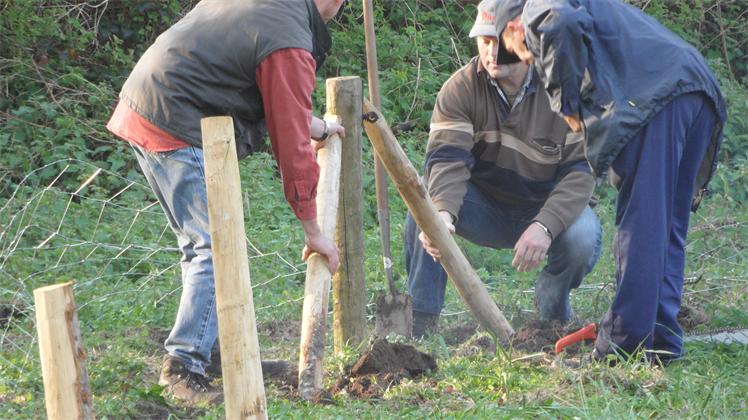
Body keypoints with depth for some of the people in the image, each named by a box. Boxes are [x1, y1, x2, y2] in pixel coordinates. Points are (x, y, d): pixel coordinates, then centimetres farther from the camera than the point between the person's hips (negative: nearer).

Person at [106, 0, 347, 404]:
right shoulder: (290, 47, -15)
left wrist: (313, 125, 38)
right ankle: (184, 364, -15)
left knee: (202, 243, 18)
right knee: (216, 250, -11)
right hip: (179, 129, -10)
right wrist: (312, 231, -3)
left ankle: (212, 348, 25)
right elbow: (292, 147, -11)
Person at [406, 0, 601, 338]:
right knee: (425, 198, -29)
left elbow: (581, 169, -21)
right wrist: (442, 212, -49)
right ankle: (420, 318, -20)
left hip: (549, 208, -1)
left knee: (583, 237, -33)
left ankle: (552, 299, 3)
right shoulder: (461, 89, -15)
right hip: (485, 208, 1)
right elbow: (448, 158, -27)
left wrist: (544, 225, -37)